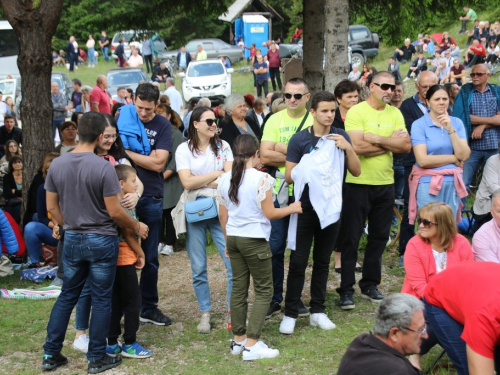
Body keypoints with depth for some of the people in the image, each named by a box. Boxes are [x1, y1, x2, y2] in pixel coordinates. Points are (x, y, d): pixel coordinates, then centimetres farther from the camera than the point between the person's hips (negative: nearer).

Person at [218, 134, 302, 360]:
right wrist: (292, 208, 4)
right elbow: (269, 213, -12)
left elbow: (223, 215, 10)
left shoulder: (225, 180, 5)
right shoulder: (261, 179, -14)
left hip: (233, 238, 6)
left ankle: (238, 340, 19)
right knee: (264, 290, 2)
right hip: (254, 240, -6)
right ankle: (251, 345, -3)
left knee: (238, 288, 14)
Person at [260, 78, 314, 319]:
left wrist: (282, 149, -13)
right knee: (275, 246, 1)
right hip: (279, 190, 0)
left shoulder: (314, 121, -1)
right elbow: (265, 156, -8)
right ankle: (274, 299, 12)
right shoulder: (275, 120, 3)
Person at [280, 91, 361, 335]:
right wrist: (306, 168, -24)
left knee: (322, 260, 11)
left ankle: (318, 311, 20)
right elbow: (289, 177, -5)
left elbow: (356, 171, 2)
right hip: (305, 207, -3)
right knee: (298, 262, -2)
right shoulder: (299, 139, -5)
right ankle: (290, 314, 4)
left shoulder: (341, 137, 3)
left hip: (331, 207, 3)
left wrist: (348, 148, -14)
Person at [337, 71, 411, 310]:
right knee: (351, 238, 0)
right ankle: (346, 289, 7)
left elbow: (406, 146, -5)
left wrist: (377, 140, -16)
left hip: (385, 184, 5)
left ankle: (370, 285, 25)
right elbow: (357, 147, -22)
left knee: (379, 237, 12)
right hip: (359, 183, -5)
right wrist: (390, 143, -12)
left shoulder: (395, 114, 7)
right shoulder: (356, 112, -10)